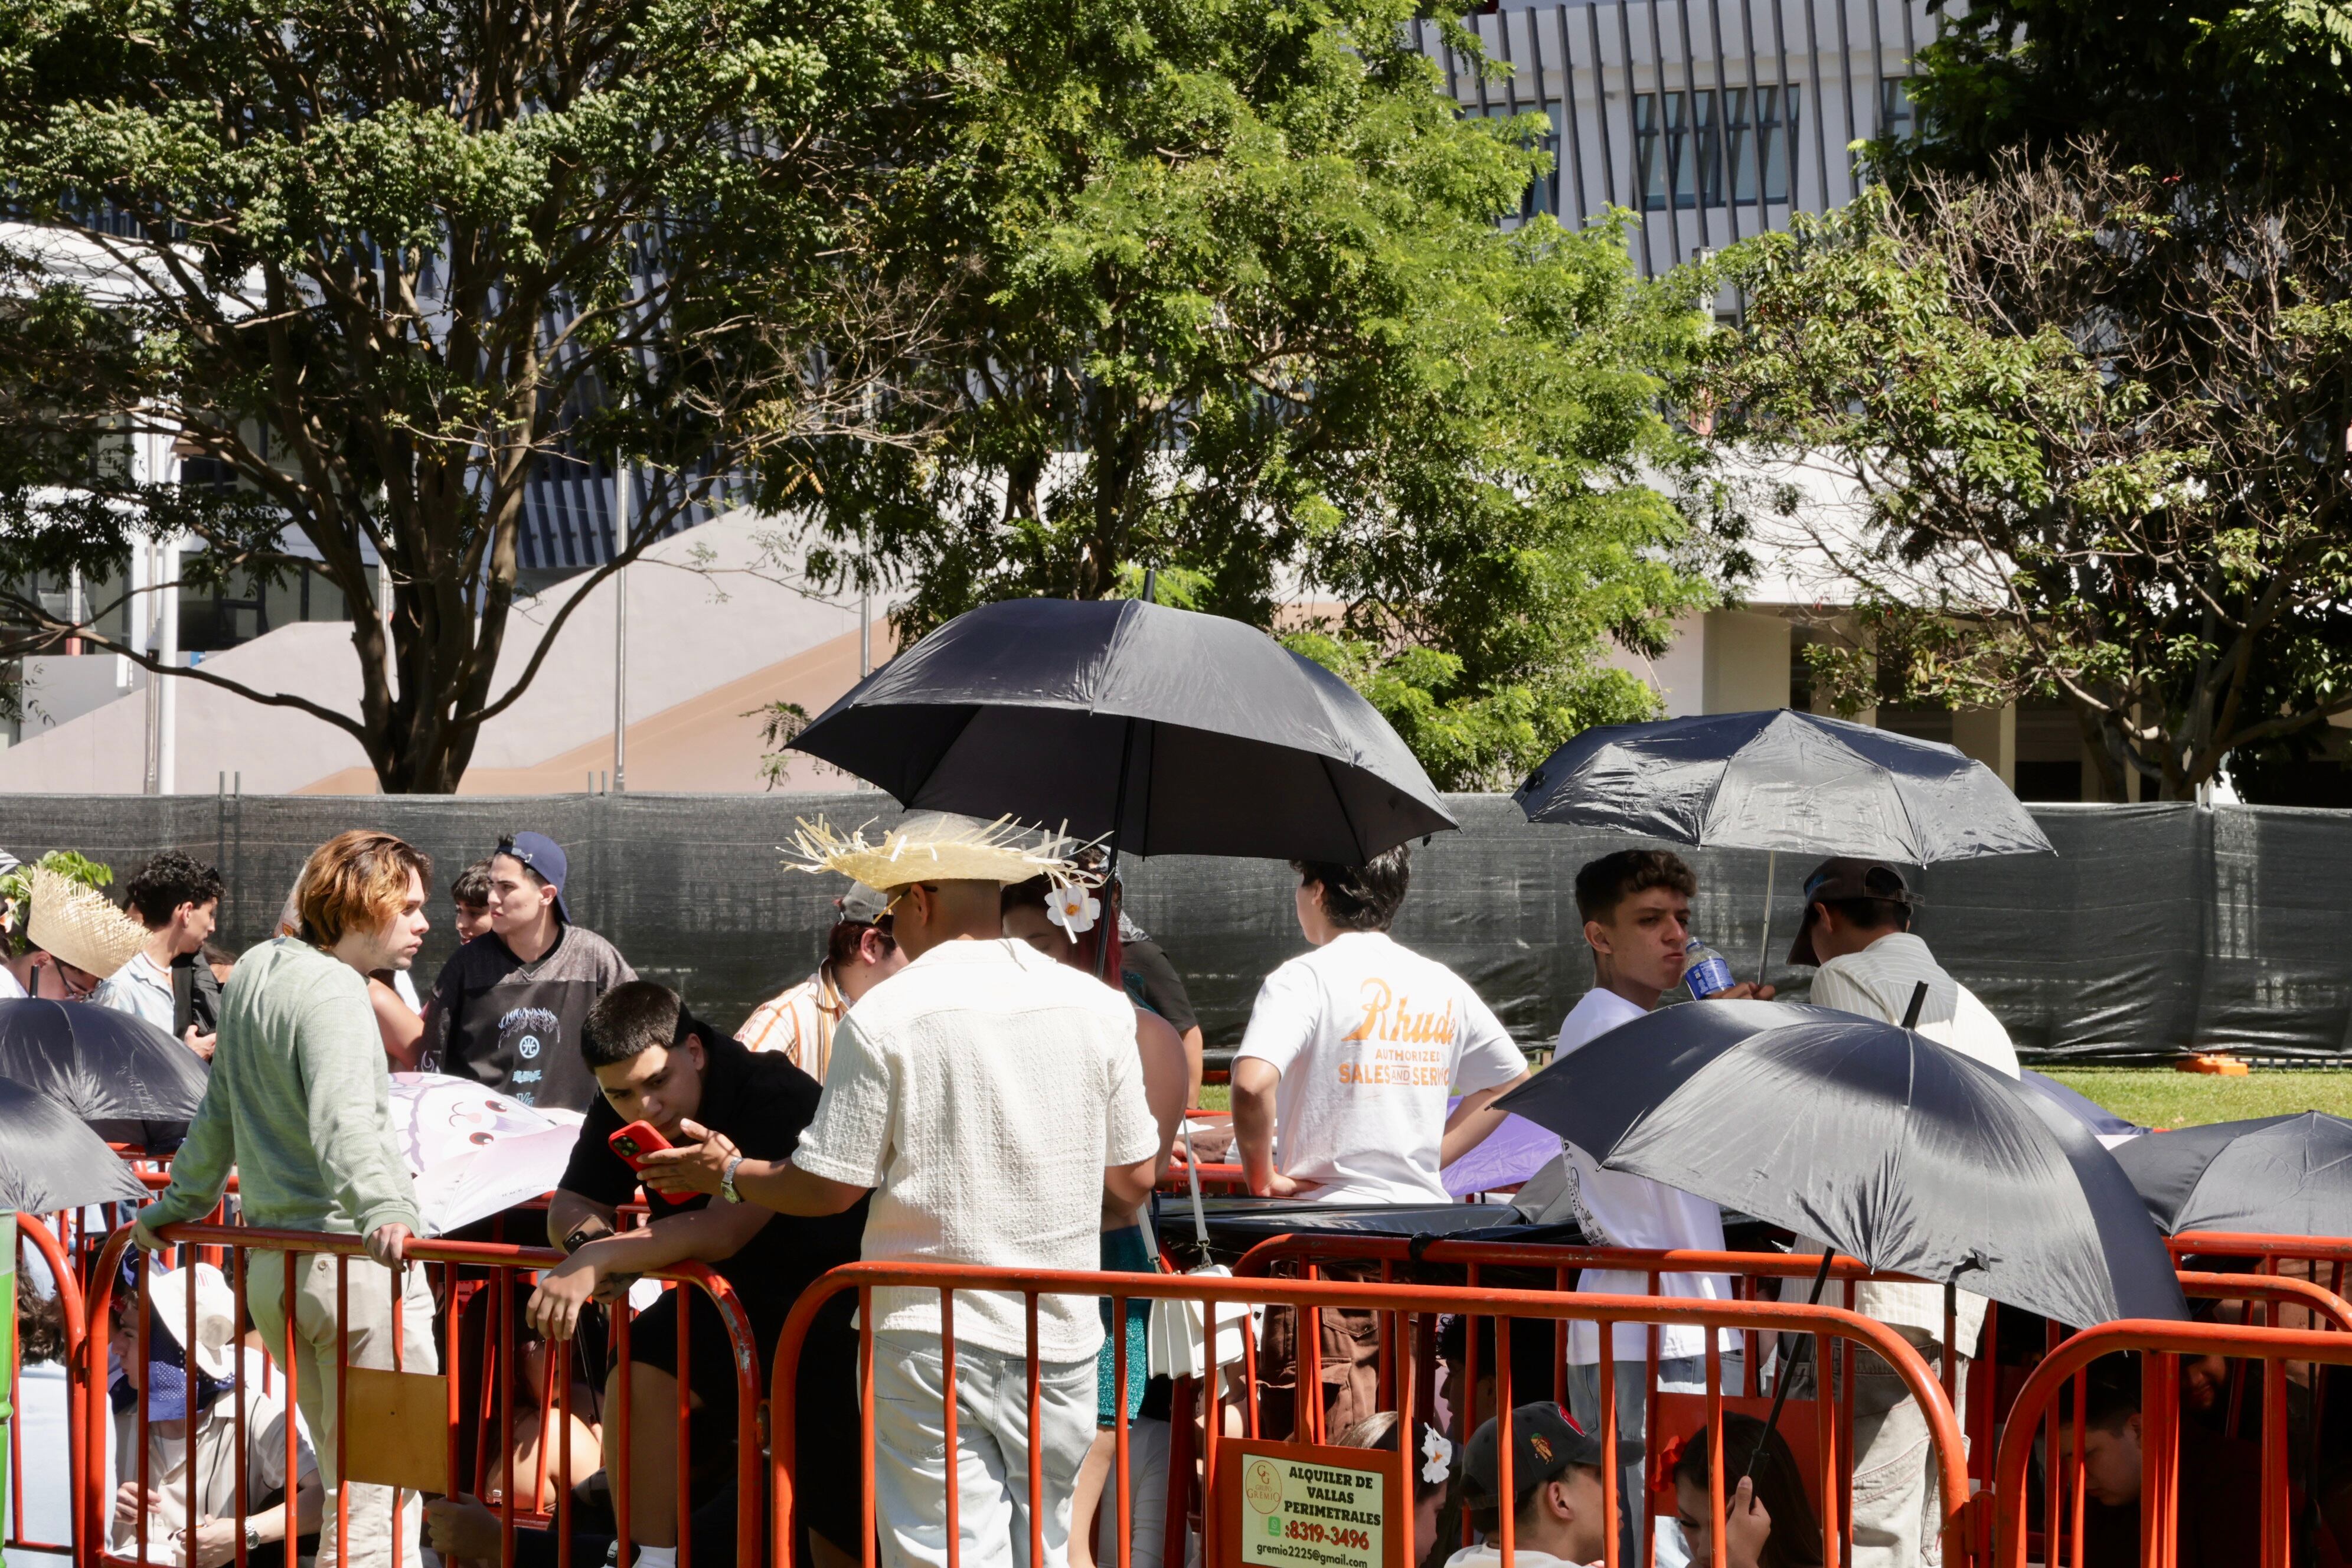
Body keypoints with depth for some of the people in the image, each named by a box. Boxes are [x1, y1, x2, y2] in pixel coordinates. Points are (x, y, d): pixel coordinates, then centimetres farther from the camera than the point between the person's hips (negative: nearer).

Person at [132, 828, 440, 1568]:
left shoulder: (254, 972, 15)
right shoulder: (332, 992, -13)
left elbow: (219, 1110, 26)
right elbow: (342, 1116, -31)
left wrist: (178, 1203, 36)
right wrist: (380, 1210, -45)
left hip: (271, 1267, 9)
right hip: (354, 1257, -9)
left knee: (347, 1476, 15)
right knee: (382, 1485, -9)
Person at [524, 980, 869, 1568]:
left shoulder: (776, 1095, -28)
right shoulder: (619, 1112, -5)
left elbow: (724, 1231, -36)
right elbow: (571, 1206, 0)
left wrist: (598, 1263, -39)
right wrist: (591, 1243, -24)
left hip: (830, 1297, -5)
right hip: (731, 1298, 6)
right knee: (641, 1373, -22)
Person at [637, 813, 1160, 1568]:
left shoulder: (885, 1016, -8)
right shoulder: (1099, 1006, 3)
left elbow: (830, 1185, -6)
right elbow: (1133, 1180, 8)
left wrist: (727, 1172, 12)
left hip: (930, 1336, -4)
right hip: (1060, 1335, 4)